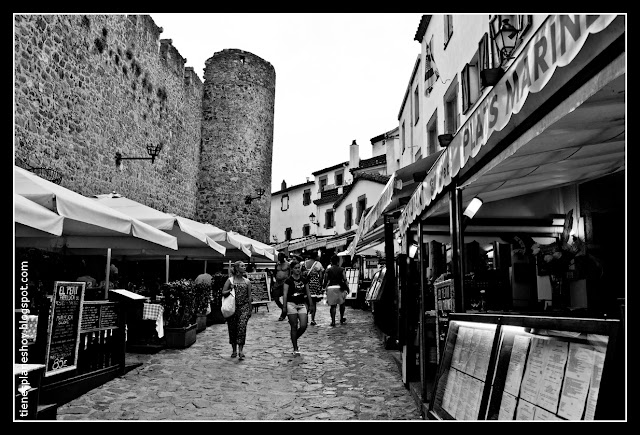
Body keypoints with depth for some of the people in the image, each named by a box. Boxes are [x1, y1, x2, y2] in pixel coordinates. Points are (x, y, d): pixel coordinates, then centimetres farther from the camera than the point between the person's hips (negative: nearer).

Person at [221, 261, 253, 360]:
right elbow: (223, 293, 3)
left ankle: (240, 350, -14)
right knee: (232, 329, 6)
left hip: (244, 307, 0)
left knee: (242, 327, -15)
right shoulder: (230, 280, 3)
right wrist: (230, 290, -15)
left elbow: (249, 296, 9)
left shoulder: (247, 281, 7)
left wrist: (250, 310, 6)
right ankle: (234, 350, 22)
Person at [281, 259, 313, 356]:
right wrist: (284, 306, -13)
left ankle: (294, 339, 23)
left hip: (302, 305, 4)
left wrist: (311, 304, 11)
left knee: (303, 326, -6)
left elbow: (308, 293, 13)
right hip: (291, 304, -4)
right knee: (294, 327, 0)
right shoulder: (288, 281, -5)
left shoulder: (304, 280, 8)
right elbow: (285, 294, -7)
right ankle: (295, 349, 9)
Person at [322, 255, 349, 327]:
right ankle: (341, 318, 27)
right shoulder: (341, 269, 0)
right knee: (342, 303, 20)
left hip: (330, 288, 0)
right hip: (340, 287, 0)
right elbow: (345, 279, -5)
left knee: (333, 305, 3)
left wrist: (324, 286, 15)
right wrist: (347, 287, 5)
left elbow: (326, 280, -1)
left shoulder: (328, 270, 0)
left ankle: (333, 321, -3)